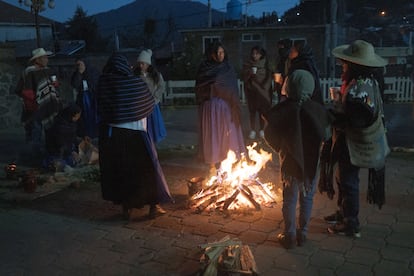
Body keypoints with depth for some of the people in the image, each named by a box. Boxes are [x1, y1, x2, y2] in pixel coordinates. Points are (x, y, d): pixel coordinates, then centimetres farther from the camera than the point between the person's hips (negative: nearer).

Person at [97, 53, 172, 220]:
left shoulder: (103, 83, -9)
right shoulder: (136, 82, -11)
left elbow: (100, 110, -3)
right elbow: (149, 104, 2)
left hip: (112, 135, 2)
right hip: (136, 132, -1)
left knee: (119, 170, 13)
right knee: (146, 168, 11)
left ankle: (127, 207, 20)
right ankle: (153, 205, 16)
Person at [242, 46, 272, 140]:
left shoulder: (265, 64, 1)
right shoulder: (247, 64, 2)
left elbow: (269, 77, 2)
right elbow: (244, 79, 0)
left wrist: (265, 88, -9)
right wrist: (249, 74, -20)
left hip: (263, 91, 0)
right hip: (251, 91, 0)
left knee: (262, 111, 2)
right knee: (252, 111, 0)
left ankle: (261, 130, 14)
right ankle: (252, 130, 8)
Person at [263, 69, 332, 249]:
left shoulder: (281, 110, -12)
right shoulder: (317, 110, -11)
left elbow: (269, 135, -7)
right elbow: (325, 136, -2)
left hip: (289, 162, 0)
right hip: (311, 161, 1)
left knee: (289, 199, 10)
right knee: (306, 198, 14)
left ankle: (289, 236, 17)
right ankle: (302, 233, 23)